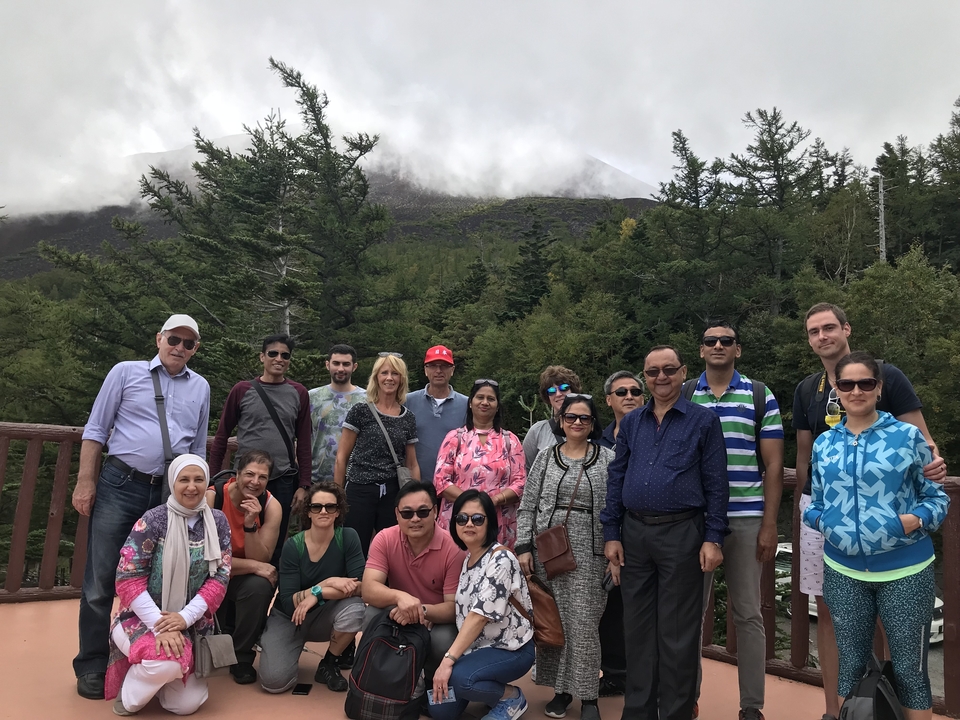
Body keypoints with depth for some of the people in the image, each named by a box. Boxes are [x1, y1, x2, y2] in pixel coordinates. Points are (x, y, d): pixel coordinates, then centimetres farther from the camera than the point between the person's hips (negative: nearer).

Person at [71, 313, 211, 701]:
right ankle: (91, 666, 15)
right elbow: (95, 430, 2)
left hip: (172, 494, 3)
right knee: (101, 579, 1)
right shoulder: (126, 372, 3)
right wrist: (85, 481, -4)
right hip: (120, 486, -2)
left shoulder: (201, 388, 11)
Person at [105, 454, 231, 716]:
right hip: (143, 617, -4)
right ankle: (129, 694, 0)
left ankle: (156, 669, 29)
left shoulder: (218, 523, -3)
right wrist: (159, 624, -24)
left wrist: (185, 617, -18)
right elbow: (127, 580, -16)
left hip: (192, 623, 4)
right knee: (168, 660, -34)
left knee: (187, 704, -3)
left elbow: (220, 577, -5)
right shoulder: (153, 521, -14)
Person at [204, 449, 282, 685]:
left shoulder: (271, 506, -15)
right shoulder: (211, 497, -21)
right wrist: (253, 565, -25)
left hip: (246, 578, -1)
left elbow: (260, 561, -17)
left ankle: (242, 656, -6)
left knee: (260, 585, -29)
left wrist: (250, 524, -32)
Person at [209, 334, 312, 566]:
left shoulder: (298, 393, 3)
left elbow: (303, 442, 4)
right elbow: (222, 435, 4)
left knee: (275, 545, 9)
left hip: (283, 481, 1)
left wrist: (303, 484, 1)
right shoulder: (242, 390, 0)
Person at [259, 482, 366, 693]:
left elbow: (360, 586, -23)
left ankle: (329, 664, -3)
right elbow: (288, 602, -22)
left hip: (325, 616, 1)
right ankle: (294, 648, 15)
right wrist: (328, 583, -32)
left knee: (354, 608, -31)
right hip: (288, 618, -1)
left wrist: (317, 594, -30)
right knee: (274, 681, -22)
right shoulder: (293, 545, -17)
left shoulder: (348, 537, -15)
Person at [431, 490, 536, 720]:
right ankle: (490, 688, 21)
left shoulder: (501, 560, -21)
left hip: (510, 649, -7)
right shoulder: (465, 558, 4)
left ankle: (512, 697, -3)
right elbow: (460, 609, 7)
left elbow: (480, 616, -26)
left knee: (458, 677, -31)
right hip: (476, 646, 7)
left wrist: (449, 659, -29)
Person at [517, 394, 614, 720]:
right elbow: (527, 506, 5)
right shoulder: (545, 456, 7)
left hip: (588, 553, -2)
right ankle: (561, 689, 24)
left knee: (584, 624, -1)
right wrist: (524, 547, -1)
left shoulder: (608, 459, 2)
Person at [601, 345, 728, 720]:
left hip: (681, 532, -4)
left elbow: (716, 483, -3)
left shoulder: (704, 420, -2)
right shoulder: (631, 423, 9)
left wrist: (713, 538, -9)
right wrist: (611, 534, 4)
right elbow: (616, 478, 9)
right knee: (638, 628, 13)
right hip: (634, 532, 4)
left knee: (677, 633, 6)